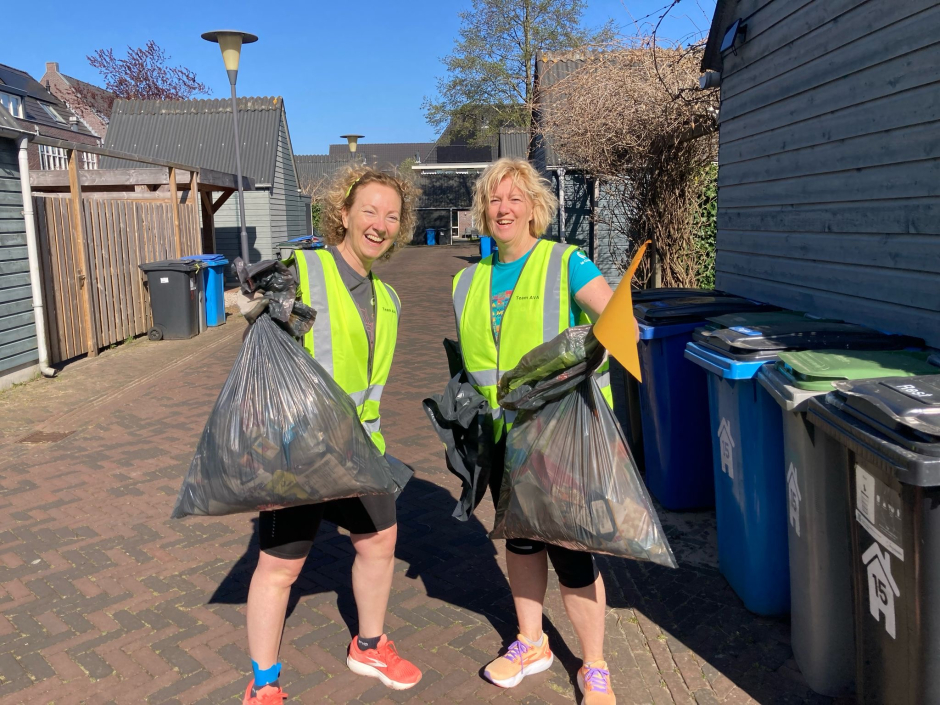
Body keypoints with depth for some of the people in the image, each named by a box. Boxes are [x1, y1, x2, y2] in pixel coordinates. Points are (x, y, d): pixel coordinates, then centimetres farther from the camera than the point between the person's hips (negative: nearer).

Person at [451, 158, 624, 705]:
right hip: (503, 433, 6)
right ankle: (531, 644, 39)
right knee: (520, 536, 18)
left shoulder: (565, 264, -9)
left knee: (570, 551, 0)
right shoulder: (470, 281, 9)